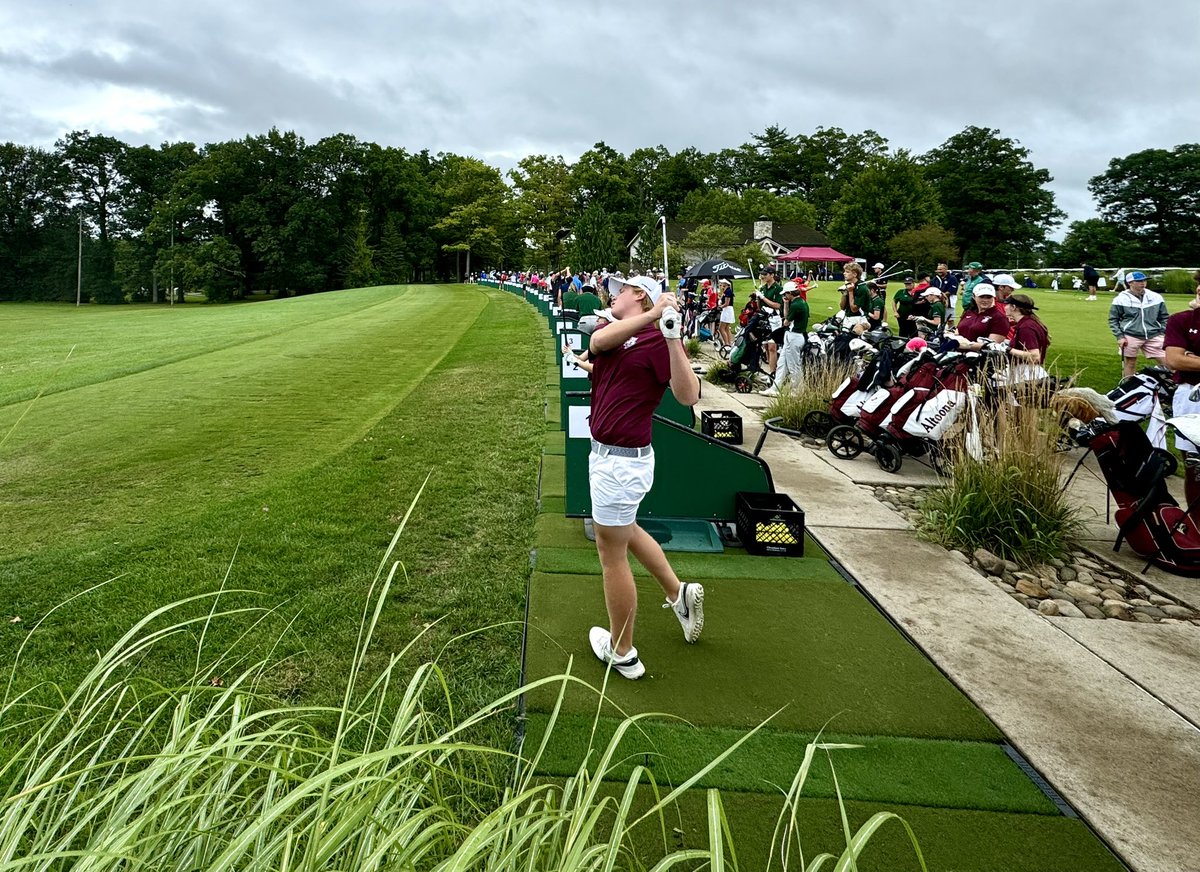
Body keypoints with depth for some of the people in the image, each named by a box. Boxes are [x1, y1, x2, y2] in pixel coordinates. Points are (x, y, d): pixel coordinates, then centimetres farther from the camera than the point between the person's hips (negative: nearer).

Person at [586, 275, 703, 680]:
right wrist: (650, 314, -29)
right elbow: (599, 342, -16)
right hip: (606, 454, 9)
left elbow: (688, 395, -27)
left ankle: (621, 653, 23)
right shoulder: (611, 332, 9)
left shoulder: (658, 340, -15)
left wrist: (672, 338, -37)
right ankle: (679, 592, 43)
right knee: (625, 530, 29)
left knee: (612, 552, 5)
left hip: (620, 463, -9)